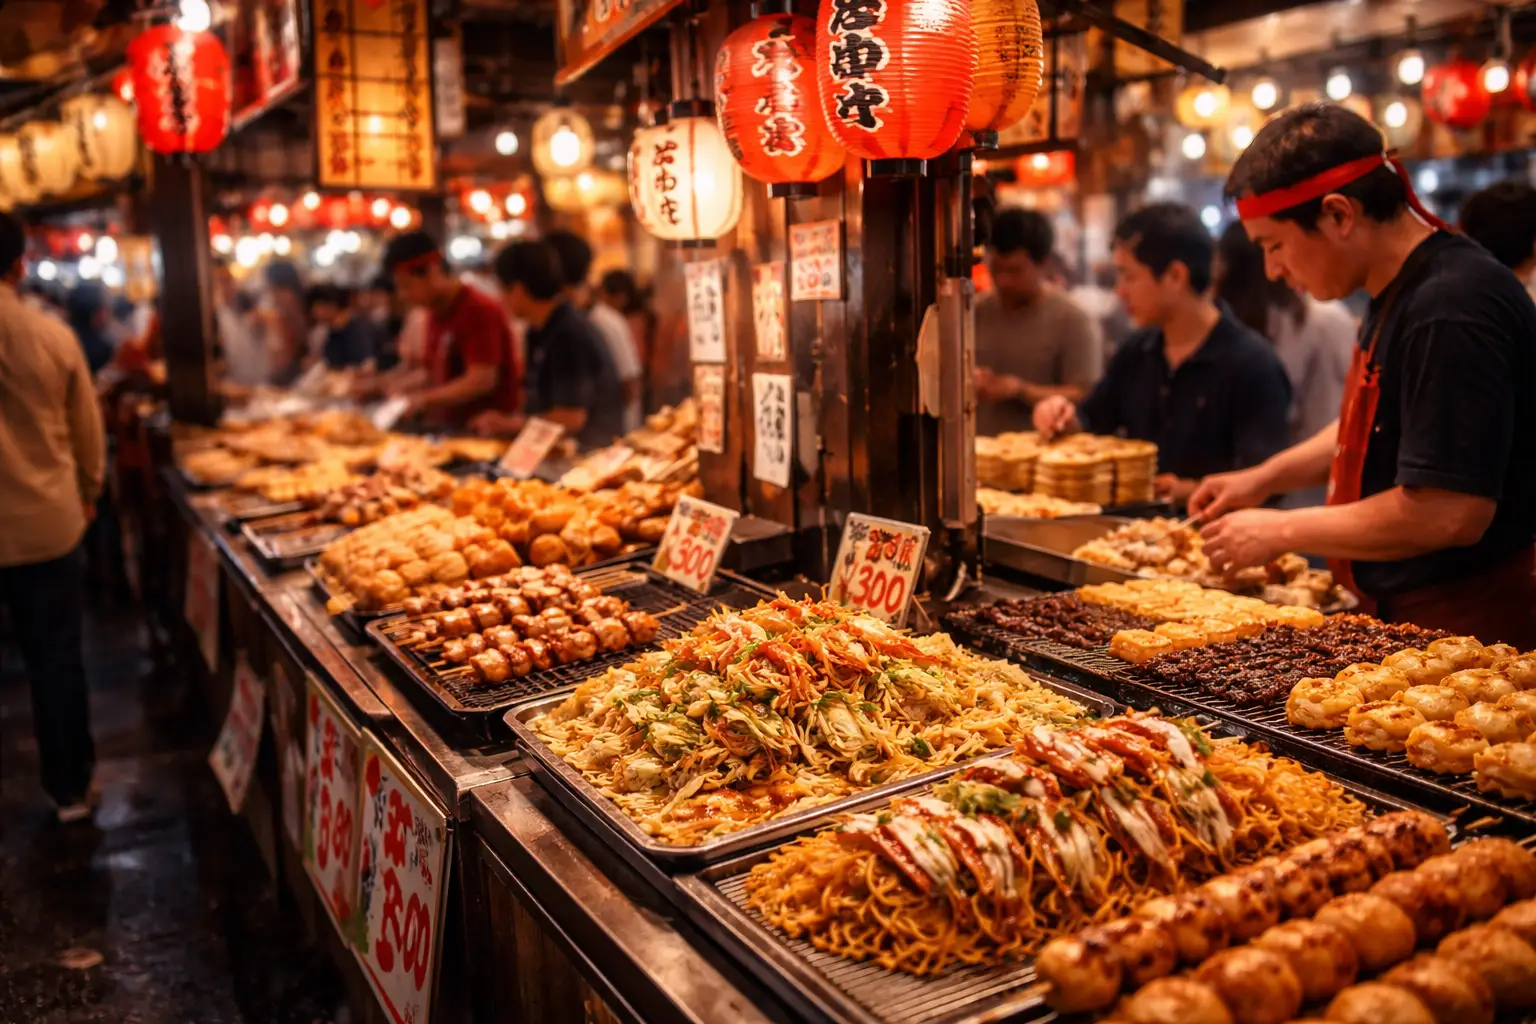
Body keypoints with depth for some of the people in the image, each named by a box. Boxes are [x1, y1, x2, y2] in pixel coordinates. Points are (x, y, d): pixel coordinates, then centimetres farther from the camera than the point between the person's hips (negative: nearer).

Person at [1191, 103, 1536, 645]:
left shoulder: (1450, 308, -24)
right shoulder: (1401, 294, 8)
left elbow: (1449, 512, -27)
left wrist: (1282, 530, -17)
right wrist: (1264, 477, 13)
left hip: (1470, 621, -9)